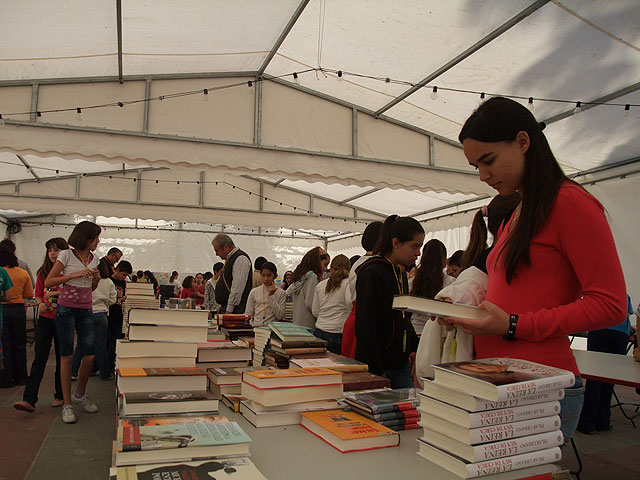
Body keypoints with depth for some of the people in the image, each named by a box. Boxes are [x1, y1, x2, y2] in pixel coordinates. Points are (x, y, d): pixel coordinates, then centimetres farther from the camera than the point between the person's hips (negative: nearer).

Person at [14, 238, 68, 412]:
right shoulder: (43, 272, 8)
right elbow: (38, 295, 13)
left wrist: (58, 293, -20)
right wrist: (40, 303, -7)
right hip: (45, 319, 3)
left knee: (62, 359, 7)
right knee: (39, 359, -2)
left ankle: (60, 396, 20)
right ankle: (29, 400, -4)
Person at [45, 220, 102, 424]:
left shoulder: (94, 258, 10)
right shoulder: (66, 255, -6)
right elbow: (48, 282, -9)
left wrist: (96, 279, -2)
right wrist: (75, 274, -17)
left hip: (86, 311, 5)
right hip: (66, 309, -5)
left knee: (90, 355, 3)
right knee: (67, 357, 0)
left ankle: (80, 394, 26)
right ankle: (67, 404, 10)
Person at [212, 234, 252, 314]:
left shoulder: (241, 259, -13)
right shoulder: (230, 259, 19)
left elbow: (237, 288, -19)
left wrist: (229, 310, -19)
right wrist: (222, 306, 18)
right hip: (227, 308, 9)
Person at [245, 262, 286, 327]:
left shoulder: (281, 293, 6)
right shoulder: (254, 292, 11)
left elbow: (280, 316, -3)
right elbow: (248, 314, 13)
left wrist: (271, 296, -5)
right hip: (256, 327, 1)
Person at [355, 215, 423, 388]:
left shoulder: (401, 273, 13)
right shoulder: (372, 273, -16)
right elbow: (365, 326, -20)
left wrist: (414, 348, 10)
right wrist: (376, 371, -20)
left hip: (401, 362, 8)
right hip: (378, 365, -8)